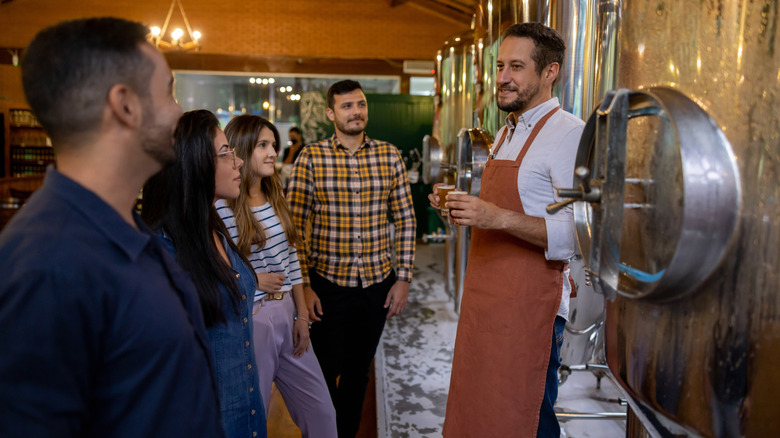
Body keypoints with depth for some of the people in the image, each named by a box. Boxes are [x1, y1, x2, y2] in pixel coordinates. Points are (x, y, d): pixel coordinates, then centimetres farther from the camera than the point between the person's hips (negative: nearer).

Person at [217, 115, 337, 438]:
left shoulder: (275, 197, 7)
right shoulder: (220, 206, -15)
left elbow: (291, 260, 10)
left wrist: (302, 316, 8)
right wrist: (255, 281, -13)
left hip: (287, 312, 7)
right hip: (251, 319, -6)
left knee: (321, 411, 14)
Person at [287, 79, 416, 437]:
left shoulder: (390, 156, 1)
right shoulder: (311, 158, -6)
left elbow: (405, 221, 4)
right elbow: (294, 226, -6)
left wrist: (403, 277, 0)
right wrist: (302, 285, -10)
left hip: (378, 283, 2)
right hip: (327, 284, -2)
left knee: (359, 369, 17)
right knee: (325, 371, 9)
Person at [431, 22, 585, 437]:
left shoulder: (570, 133, -13)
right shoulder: (506, 133, 15)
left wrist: (500, 218, -29)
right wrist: (462, 208, 7)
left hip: (529, 307, -8)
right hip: (484, 301, 9)